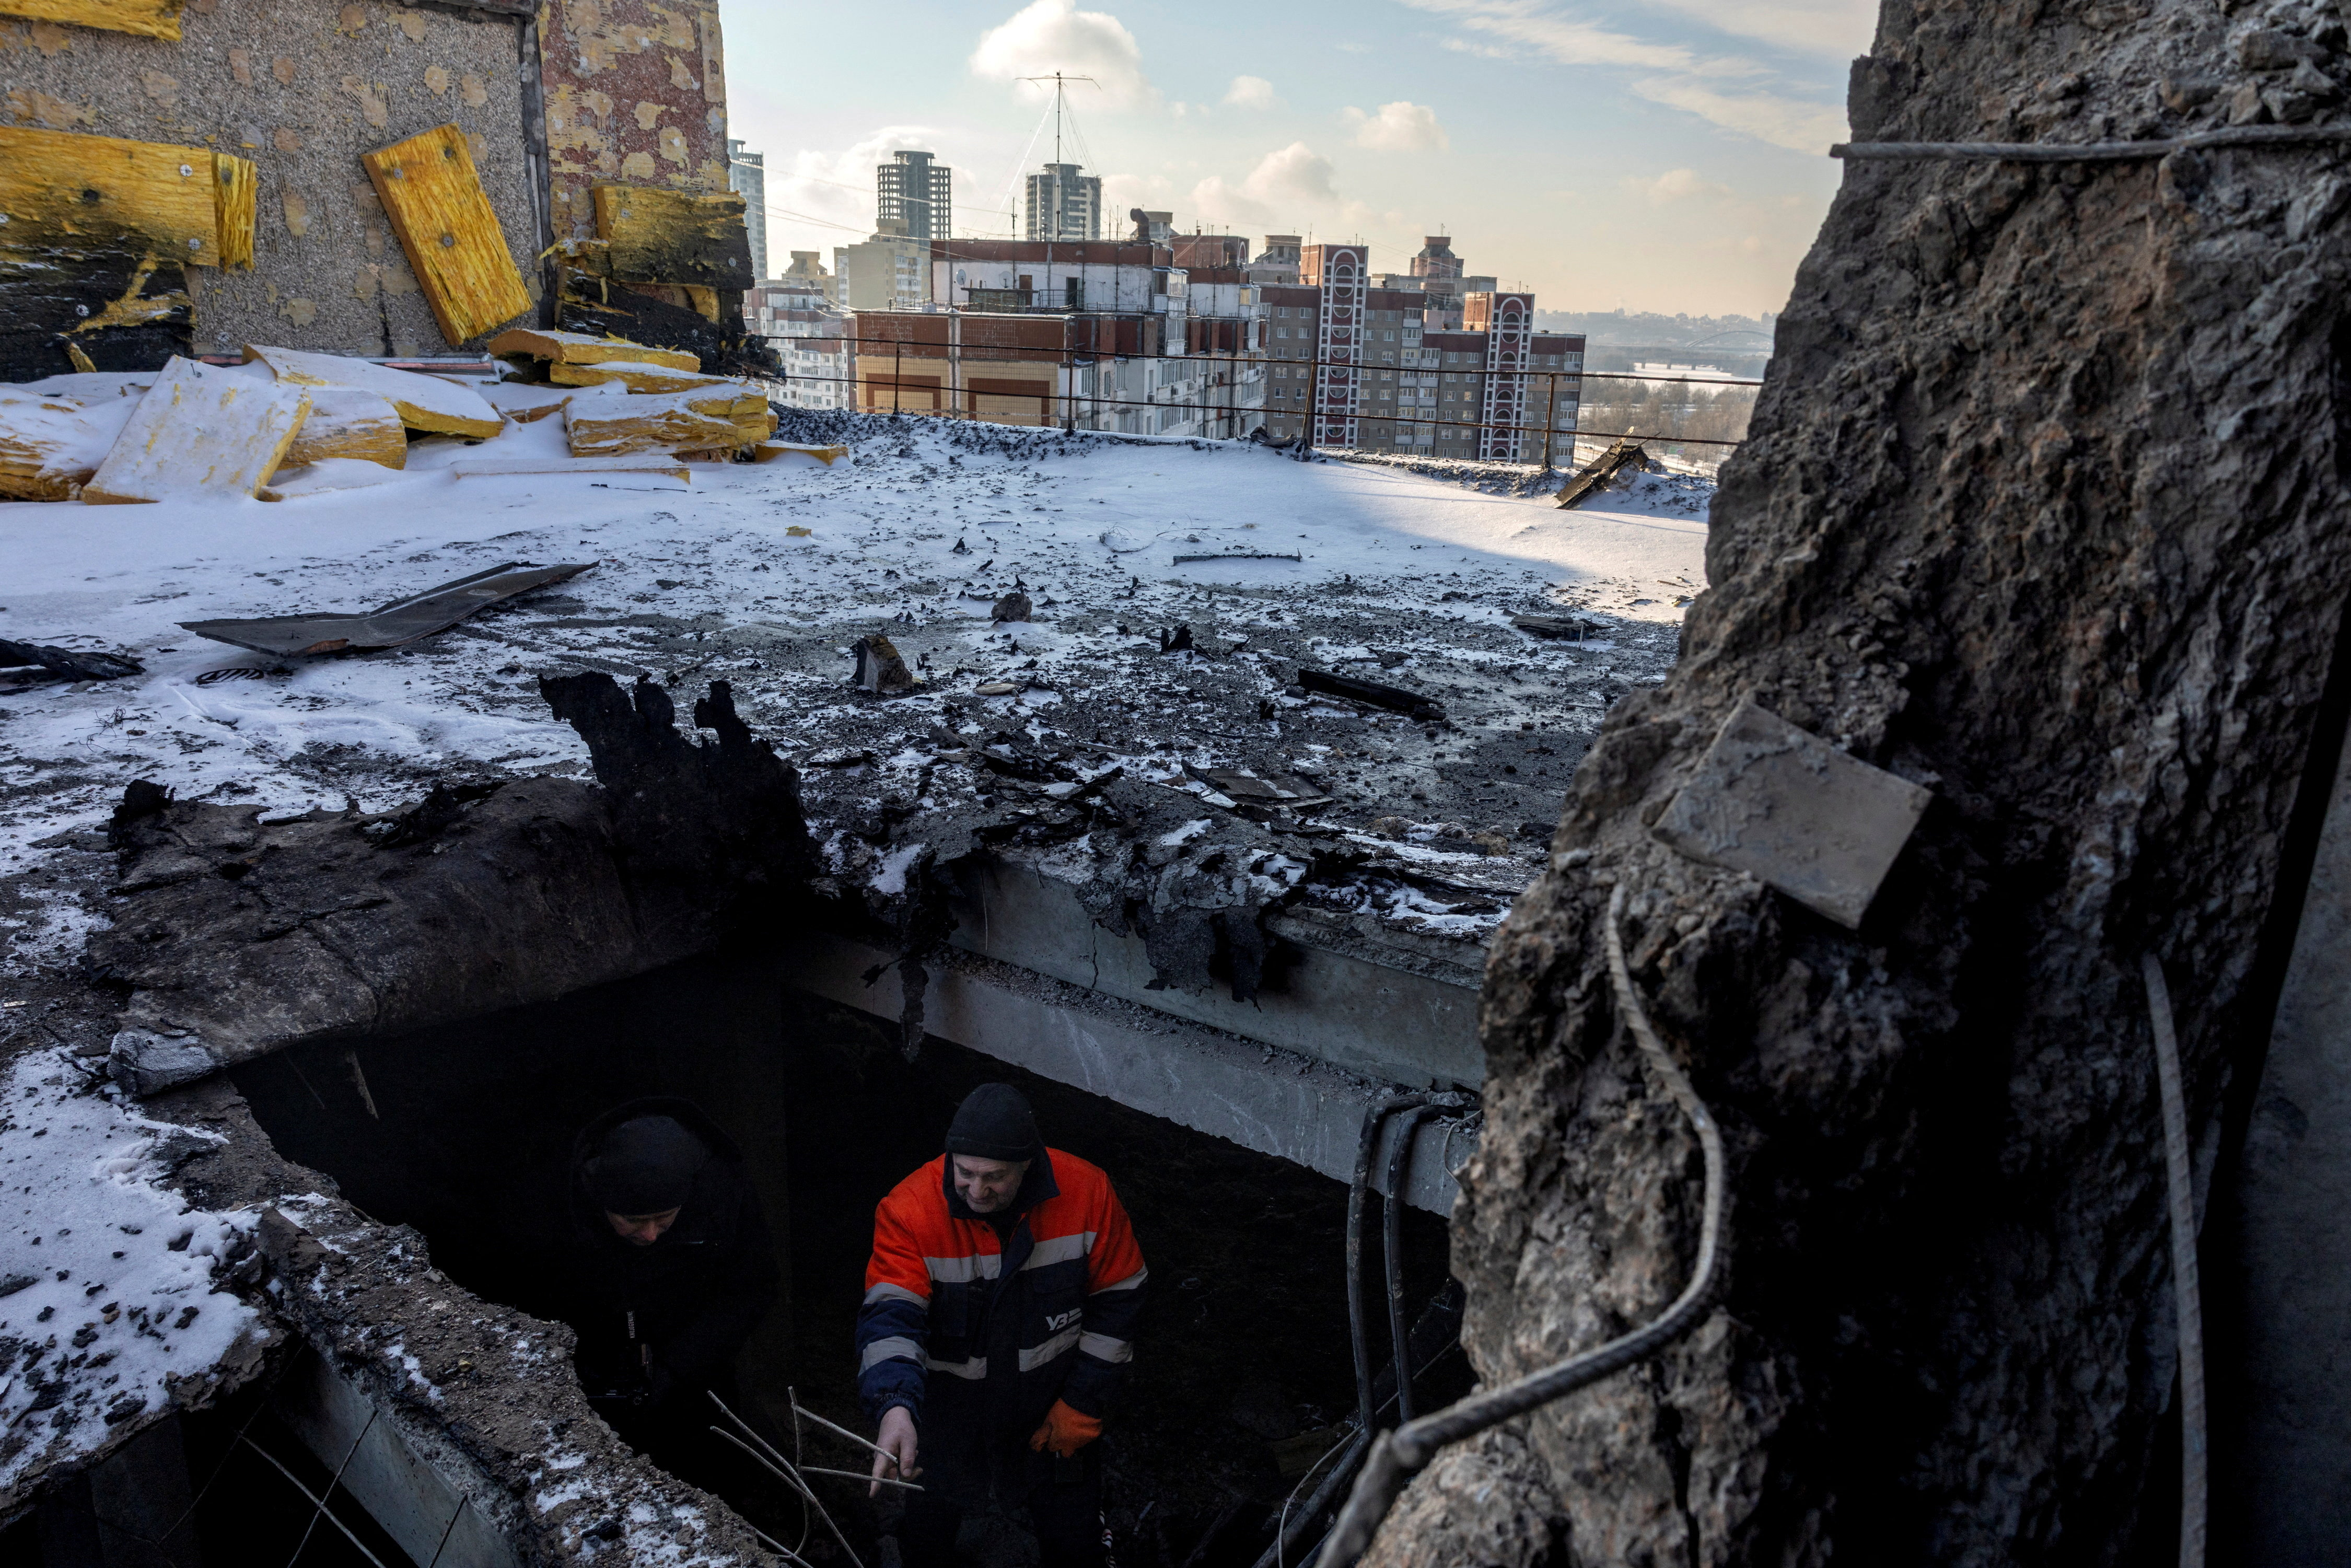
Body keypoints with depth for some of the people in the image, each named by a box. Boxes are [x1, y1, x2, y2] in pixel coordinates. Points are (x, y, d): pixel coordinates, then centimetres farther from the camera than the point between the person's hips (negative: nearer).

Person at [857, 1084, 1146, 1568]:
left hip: (1054, 1415, 0)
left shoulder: (1087, 1193, -23)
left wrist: (1083, 1405, -9)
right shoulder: (909, 1212, -28)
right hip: (949, 1414, 0)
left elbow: (1115, 1301, -12)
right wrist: (895, 1407, -52)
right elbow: (890, 1316, -34)